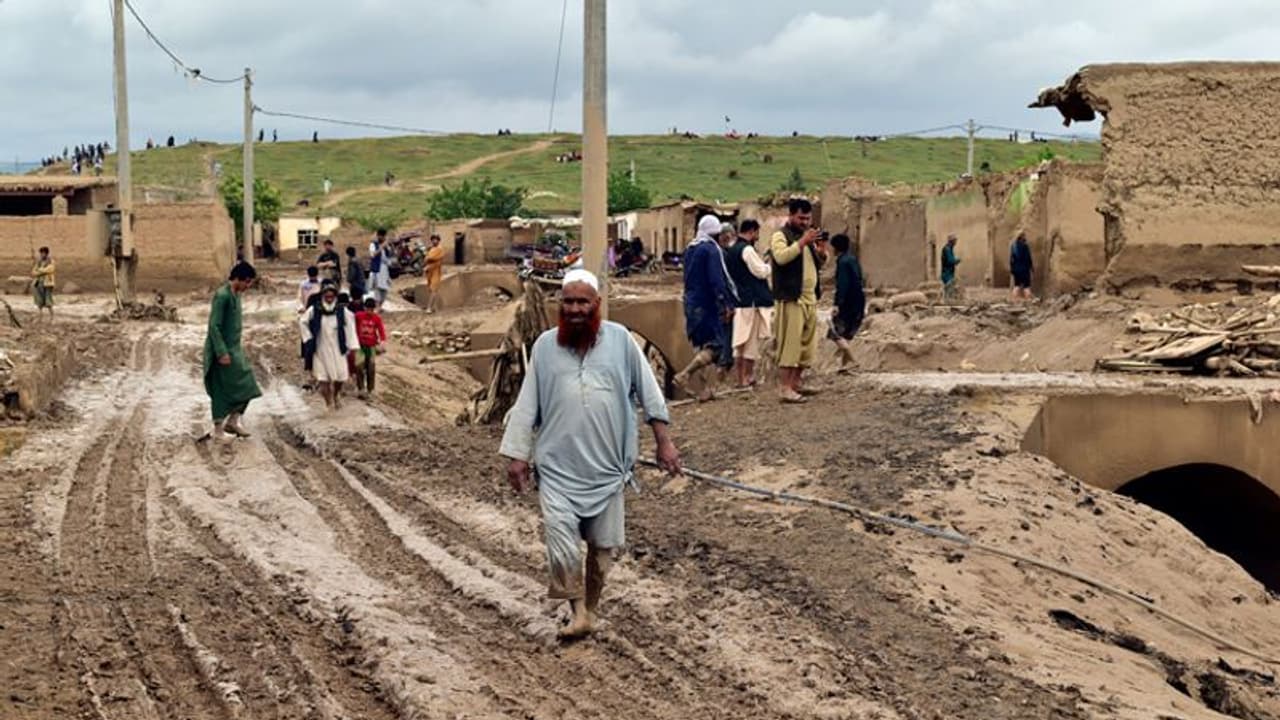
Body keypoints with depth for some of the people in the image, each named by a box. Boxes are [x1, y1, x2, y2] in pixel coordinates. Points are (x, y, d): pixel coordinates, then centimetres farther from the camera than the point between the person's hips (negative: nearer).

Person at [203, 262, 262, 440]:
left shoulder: (236, 295, 11)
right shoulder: (222, 296, -17)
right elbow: (214, 326, -21)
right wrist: (222, 353, -23)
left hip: (235, 350, 9)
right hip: (223, 352, -9)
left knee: (245, 388, 9)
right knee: (221, 390, -2)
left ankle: (233, 422, 19)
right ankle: (218, 429, 6)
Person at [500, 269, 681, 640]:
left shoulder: (620, 339, -1)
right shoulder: (545, 345, 2)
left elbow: (648, 392, 4)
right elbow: (527, 405, 5)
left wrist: (664, 441, 2)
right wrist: (517, 454, 3)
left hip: (606, 466, 1)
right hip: (558, 466, 0)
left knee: (602, 544, 9)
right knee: (561, 545, -13)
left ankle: (591, 608, 28)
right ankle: (578, 610, 1)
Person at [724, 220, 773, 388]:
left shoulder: (730, 251, 15)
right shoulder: (747, 250, -13)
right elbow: (761, 272, -15)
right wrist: (769, 265, 3)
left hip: (738, 302, 8)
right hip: (752, 301, -8)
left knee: (740, 342, 10)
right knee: (752, 342, -3)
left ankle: (740, 378, 11)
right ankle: (747, 378, -3)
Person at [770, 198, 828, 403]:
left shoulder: (808, 236, 21)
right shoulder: (780, 236, -4)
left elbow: (819, 263, 23)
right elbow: (781, 257, -22)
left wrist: (821, 250, 2)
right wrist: (802, 242, -25)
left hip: (810, 298, 8)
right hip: (791, 299, -8)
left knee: (807, 344, 8)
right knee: (789, 343, -10)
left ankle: (795, 383, 17)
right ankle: (784, 388, -11)